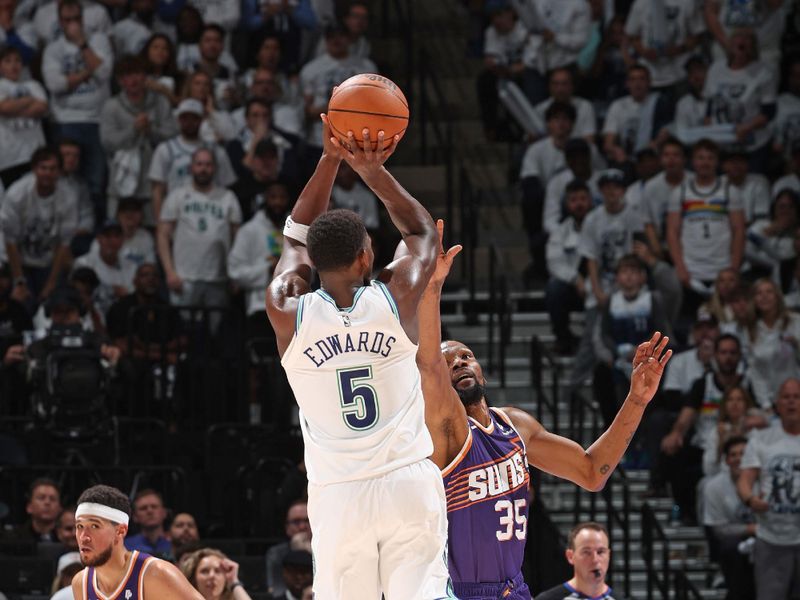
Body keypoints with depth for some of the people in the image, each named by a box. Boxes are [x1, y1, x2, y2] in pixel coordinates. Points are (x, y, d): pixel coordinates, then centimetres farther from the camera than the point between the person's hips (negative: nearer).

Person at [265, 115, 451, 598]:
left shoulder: (289, 313, -1)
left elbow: (297, 239, 19)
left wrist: (331, 159, 18)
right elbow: (423, 231, 19)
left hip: (339, 496, 0)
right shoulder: (396, 297, -2)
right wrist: (375, 172, 15)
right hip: (411, 485, 0)